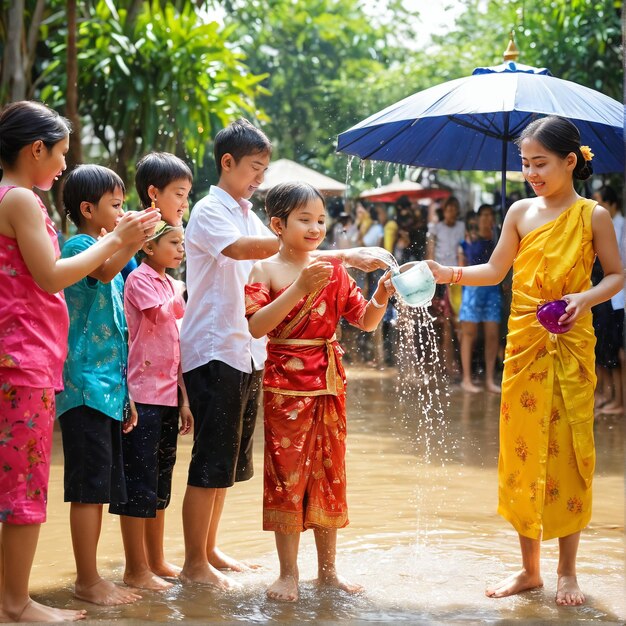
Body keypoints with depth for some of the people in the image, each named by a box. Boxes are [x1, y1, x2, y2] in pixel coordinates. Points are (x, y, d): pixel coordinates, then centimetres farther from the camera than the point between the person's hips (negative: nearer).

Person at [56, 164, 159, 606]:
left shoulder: (109, 248, 19)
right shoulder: (78, 245, -7)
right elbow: (104, 270, -32)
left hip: (109, 386, 9)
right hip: (85, 385, -9)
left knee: (102, 487, 11)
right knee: (89, 485, -5)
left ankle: (90, 576, 19)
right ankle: (88, 581, 1)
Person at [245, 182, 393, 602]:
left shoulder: (333, 271, 7)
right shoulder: (265, 271, -4)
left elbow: (365, 321, 7)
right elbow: (255, 326, -18)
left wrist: (381, 295, -14)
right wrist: (300, 289, -25)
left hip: (329, 382, 4)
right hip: (285, 383, -4)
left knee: (329, 472, 9)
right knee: (286, 472, 0)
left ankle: (328, 568, 20)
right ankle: (289, 573, 10)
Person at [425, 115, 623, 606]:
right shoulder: (521, 212, 6)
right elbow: (495, 271, 9)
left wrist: (586, 297, -16)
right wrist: (449, 274, -6)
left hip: (571, 347, -3)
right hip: (524, 344, 3)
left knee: (569, 451, 1)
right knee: (523, 451, 5)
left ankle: (567, 570, 13)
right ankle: (529, 569, 16)